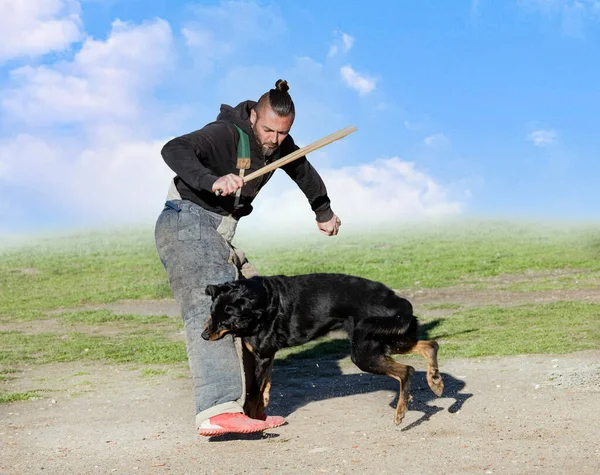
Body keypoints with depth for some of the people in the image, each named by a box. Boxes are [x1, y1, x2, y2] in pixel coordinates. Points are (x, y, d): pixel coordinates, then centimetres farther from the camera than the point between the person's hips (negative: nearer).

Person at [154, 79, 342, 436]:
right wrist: (213, 180, -52)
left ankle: (245, 407, 9)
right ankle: (217, 411, -40)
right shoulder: (225, 134, -19)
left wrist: (324, 212, 41)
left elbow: (303, 171, 26)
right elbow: (174, 150, -34)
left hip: (217, 235, 9)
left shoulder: (279, 143, 6)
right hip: (187, 222, -9)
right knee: (212, 309, -26)